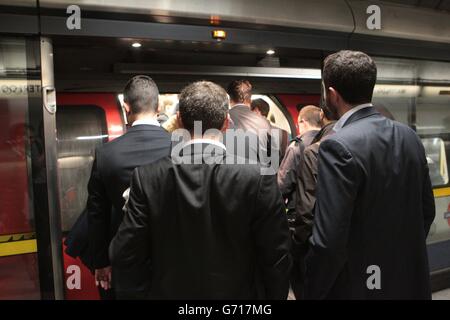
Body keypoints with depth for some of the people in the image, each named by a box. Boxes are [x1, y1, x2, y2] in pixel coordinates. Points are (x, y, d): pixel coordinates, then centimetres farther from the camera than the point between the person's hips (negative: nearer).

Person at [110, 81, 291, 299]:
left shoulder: (148, 176, -15)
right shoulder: (258, 176, -18)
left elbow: (123, 255, -12)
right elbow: (277, 258, -13)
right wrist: (275, 295, 4)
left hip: (170, 292, 1)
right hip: (237, 293, -1)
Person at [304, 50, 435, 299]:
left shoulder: (339, 146, -23)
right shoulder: (409, 137, -1)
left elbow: (328, 241, -25)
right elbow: (427, 211, 8)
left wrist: (312, 293, -11)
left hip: (357, 287, -6)